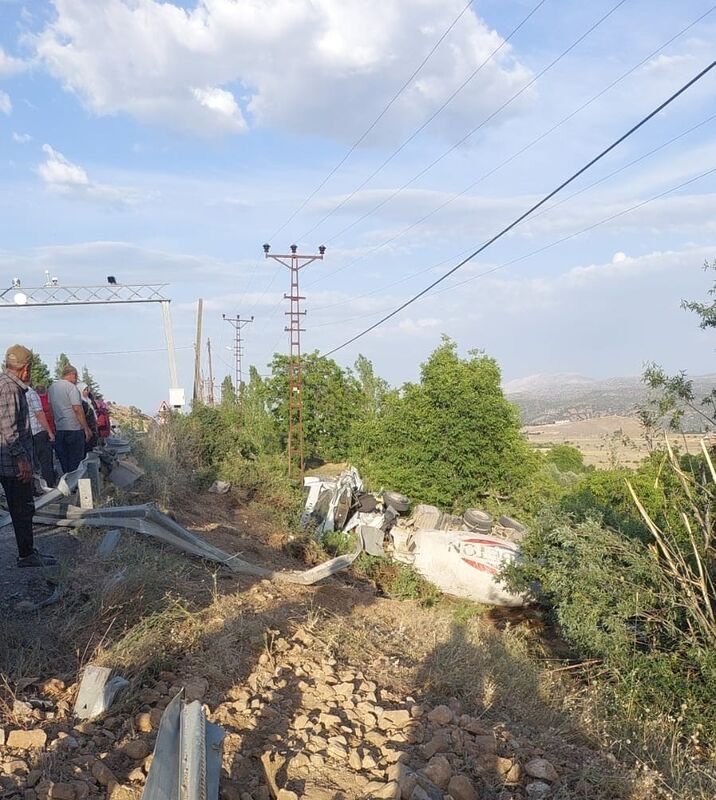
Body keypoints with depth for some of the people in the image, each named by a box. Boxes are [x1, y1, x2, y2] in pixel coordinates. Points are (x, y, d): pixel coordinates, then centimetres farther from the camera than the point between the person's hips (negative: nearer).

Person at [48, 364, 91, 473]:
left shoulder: (52, 387, 12)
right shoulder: (71, 387, -11)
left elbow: (51, 407, 16)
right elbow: (77, 409, -16)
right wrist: (86, 428, -12)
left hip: (58, 429, 7)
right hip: (73, 429, -7)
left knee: (64, 463, 12)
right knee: (75, 463, 0)